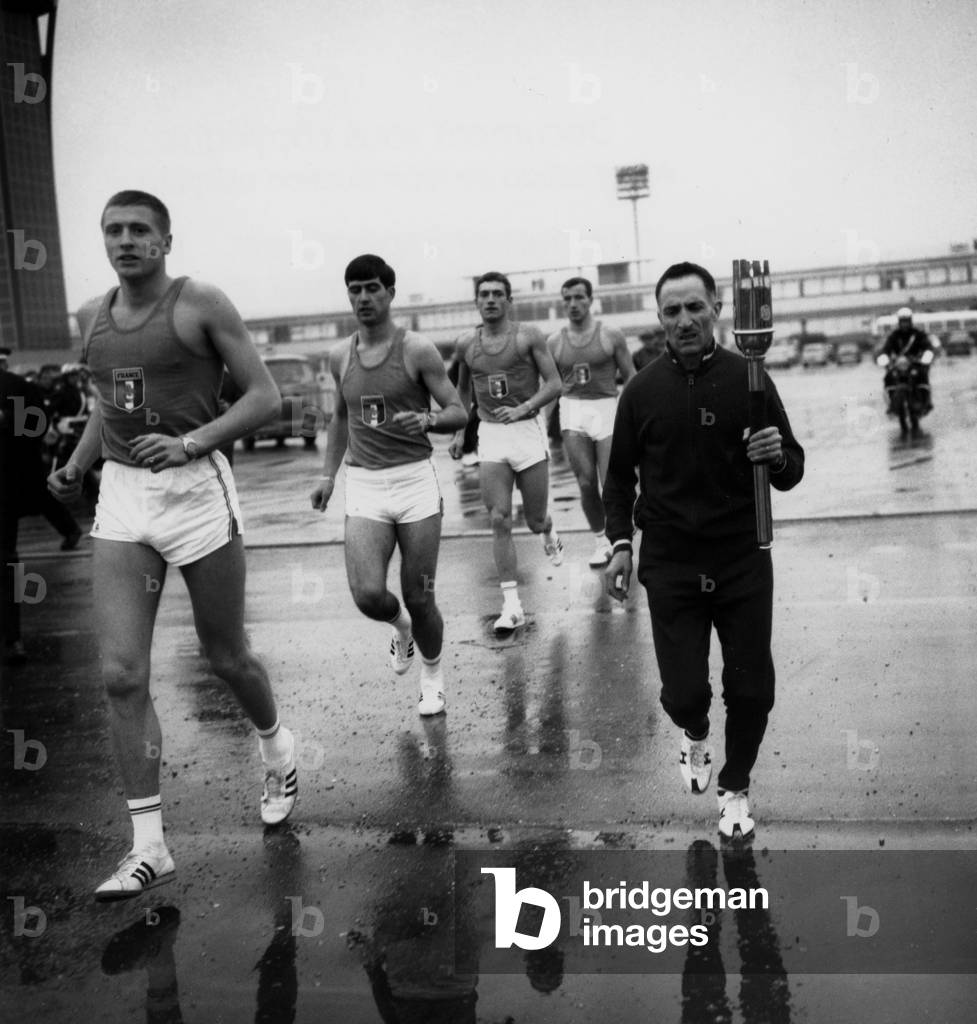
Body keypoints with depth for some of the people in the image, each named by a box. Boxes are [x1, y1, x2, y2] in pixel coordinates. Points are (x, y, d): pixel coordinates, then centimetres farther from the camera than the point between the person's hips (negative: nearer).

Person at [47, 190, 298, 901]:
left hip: (195, 492, -4)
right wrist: (76, 466, 11)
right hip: (121, 499, 5)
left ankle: (278, 750, 42)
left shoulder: (201, 304, -5)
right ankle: (149, 847, 5)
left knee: (227, 658, 10)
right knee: (122, 676, -5)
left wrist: (189, 443, -20)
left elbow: (265, 396, -9)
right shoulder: (91, 317, 12)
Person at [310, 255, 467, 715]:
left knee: (419, 598, 1)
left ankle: (432, 673, 30)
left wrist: (428, 420, -24)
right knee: (368, 595, -14)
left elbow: (458, 413, -3)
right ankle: (400, 625, 23)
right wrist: (328, 473, 17)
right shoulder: (340, 357, 9)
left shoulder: (417, 350, -4)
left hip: (415, 479, -2)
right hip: (363, 486, 3)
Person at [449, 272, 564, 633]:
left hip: (527, 430, -2)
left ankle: (549, 532, 46)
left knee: (534, 520, 6)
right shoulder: (466, 344, 7)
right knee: (500, 521, -8)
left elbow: (554, 384, -6)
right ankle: (512, 605, -5)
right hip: (490, 435, 2)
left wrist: (522, 410, -19)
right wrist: (459, 430, 16)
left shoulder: (528, 336, -3)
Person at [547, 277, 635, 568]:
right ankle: (599, 539, 14)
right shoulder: (554, 342, 7)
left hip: (606, 406, -2)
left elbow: (630, 377, 4)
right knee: (586, 483, -2)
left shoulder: (611, 336, 1)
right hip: (572, 410, 2)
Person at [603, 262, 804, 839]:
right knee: (684, 693, -2)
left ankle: (736, 788, 32)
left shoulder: (748, 379, -2)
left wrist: (778, 457, -19)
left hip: (744, 561, 0)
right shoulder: (642, 391, 0)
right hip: (670, 565, 0)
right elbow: (620, 475, 10)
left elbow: (792, 472, 3)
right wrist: (620, 541, -1)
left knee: (752, 691, 4)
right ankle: (696, 737, 37)